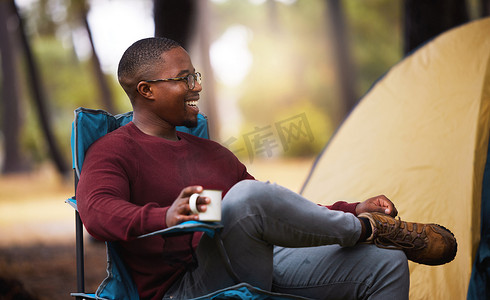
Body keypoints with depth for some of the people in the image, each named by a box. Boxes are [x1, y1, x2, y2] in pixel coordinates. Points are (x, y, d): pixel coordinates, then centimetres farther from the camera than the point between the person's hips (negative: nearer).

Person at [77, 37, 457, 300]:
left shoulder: (212, 153, 26)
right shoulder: (112, 153, 1)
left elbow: (281, 218, 28)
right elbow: (98, 212, -21)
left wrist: (352, 209, 14)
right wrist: (164, 217, -41)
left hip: (264, 269, 8)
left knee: (387, 264, -5)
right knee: (247, 196, -35)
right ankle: (366, 230, -10)